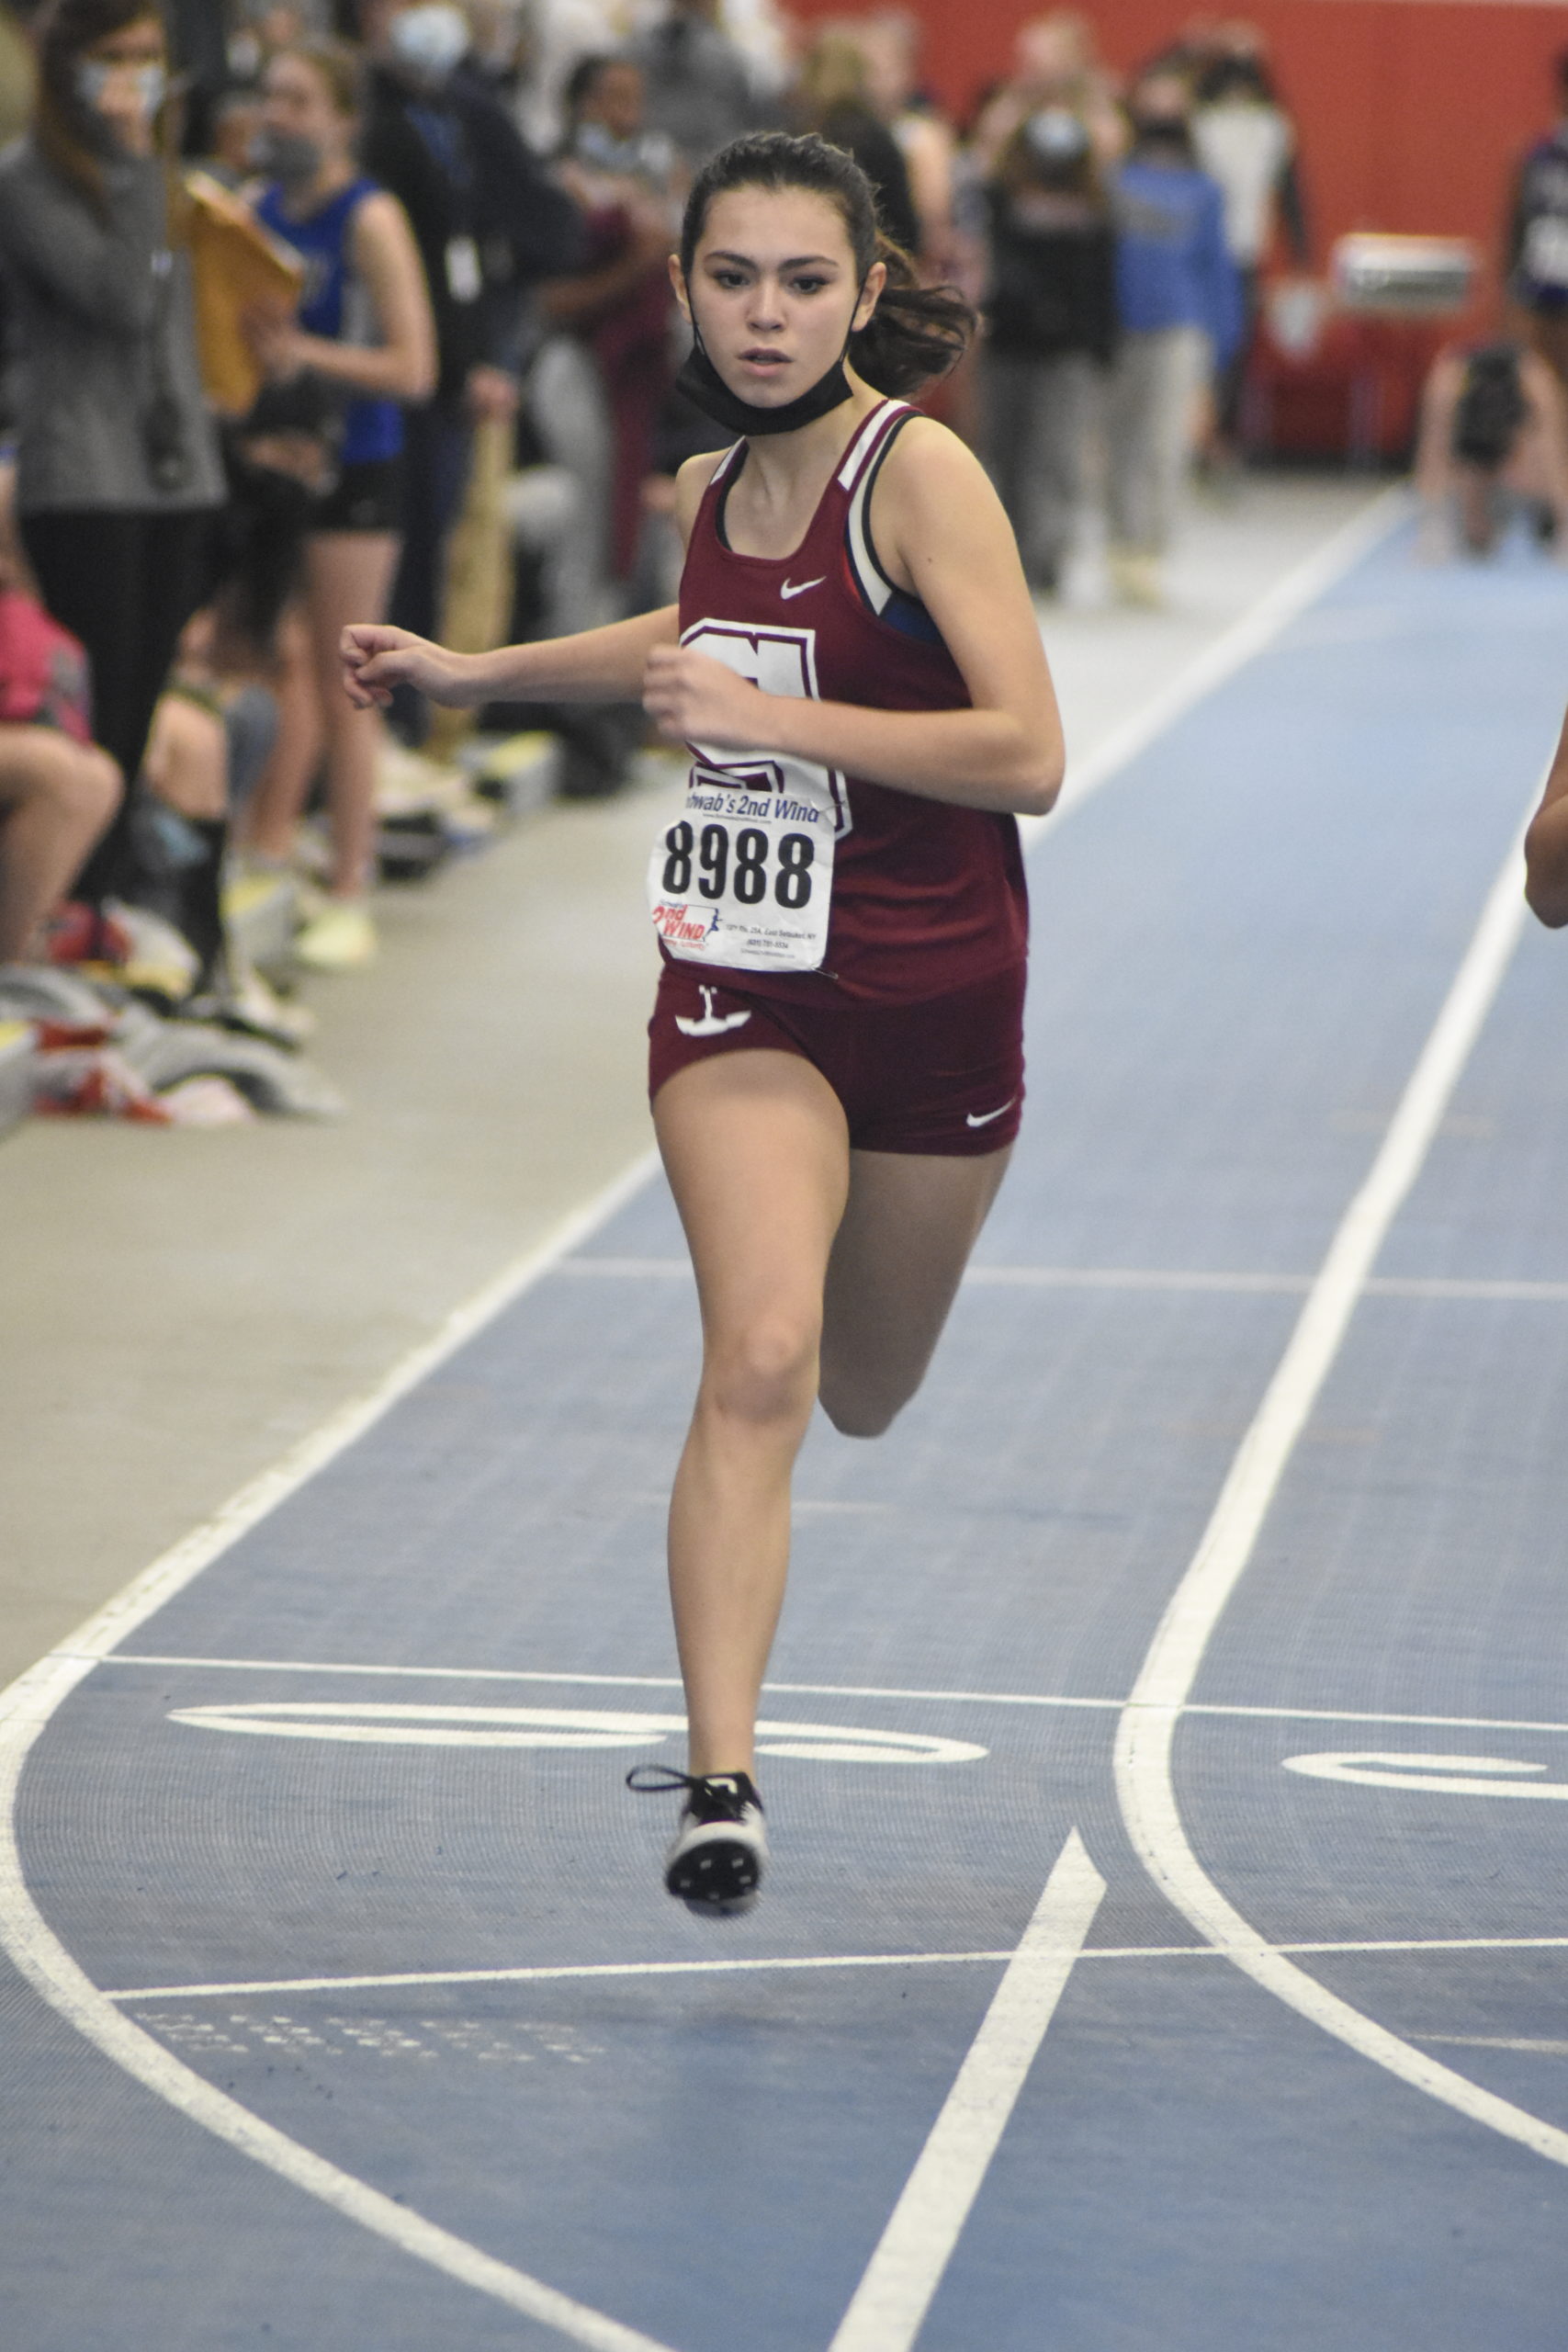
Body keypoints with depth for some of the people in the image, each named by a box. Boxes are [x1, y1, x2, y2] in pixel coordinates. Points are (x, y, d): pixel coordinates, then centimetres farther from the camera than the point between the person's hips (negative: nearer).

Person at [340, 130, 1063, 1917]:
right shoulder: (715, 488, 2)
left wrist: (771, 716, -28)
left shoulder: (919, 475, -16)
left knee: (861, 1394, 17)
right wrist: (479, 673, 26)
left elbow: (1028, 755, -24)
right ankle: (720, 1782, -21)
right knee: (757, 1367, -18)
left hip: (930, 985, -3)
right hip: (740, 979, 3)